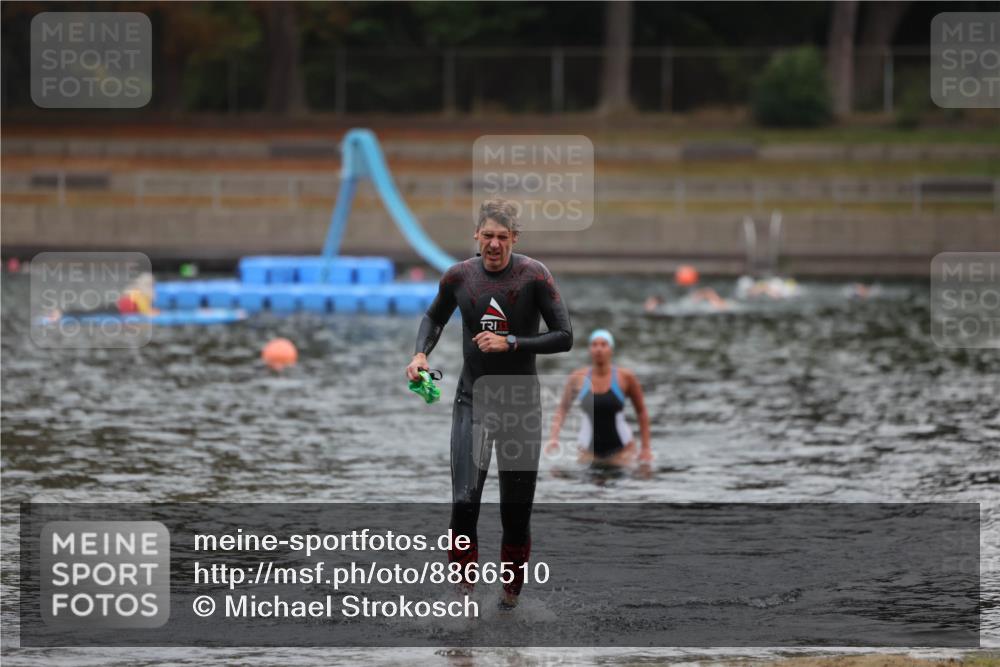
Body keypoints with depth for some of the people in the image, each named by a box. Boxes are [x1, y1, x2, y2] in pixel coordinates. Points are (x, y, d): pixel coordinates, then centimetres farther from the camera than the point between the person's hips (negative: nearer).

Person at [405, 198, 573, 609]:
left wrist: (511, 343, -20)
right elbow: (435, 317, 19)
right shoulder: (459, 277, -1)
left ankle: (511, 597, 20)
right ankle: (463, 591, -3)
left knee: (516, 510, 3)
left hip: (520, 402, -1)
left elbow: (564, 337, -11)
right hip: (472, 400, 1)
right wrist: (421, 353, 1)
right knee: (464, 502, -13)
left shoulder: (534, 275, -10)